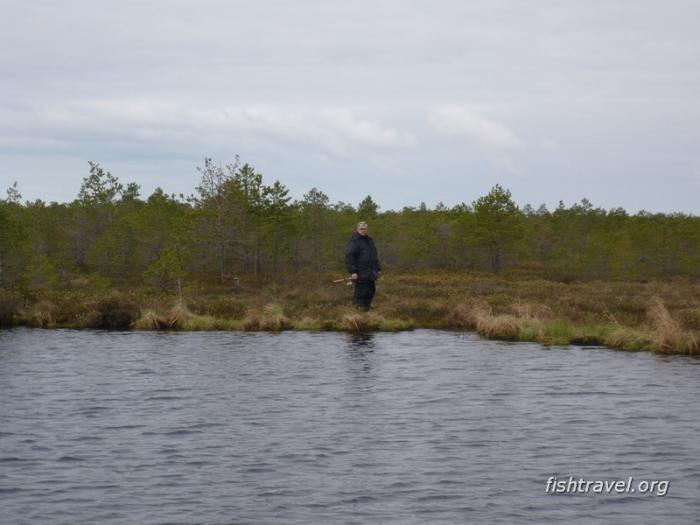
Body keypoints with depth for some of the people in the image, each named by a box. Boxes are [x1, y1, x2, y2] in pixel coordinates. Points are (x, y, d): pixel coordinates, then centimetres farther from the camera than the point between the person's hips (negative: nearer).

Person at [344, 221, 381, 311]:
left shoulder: (369, 240, 19)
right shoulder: (354, 241, -9)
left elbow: (374, 256, 28)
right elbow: (349, 257, -16)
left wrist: (378, 269, 25)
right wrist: (353, 272, -23)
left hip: (370, 274, 8)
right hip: (360, 274, -8)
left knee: (370, 292, 11)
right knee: (361, 293, -10)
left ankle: (366, 309, 21)